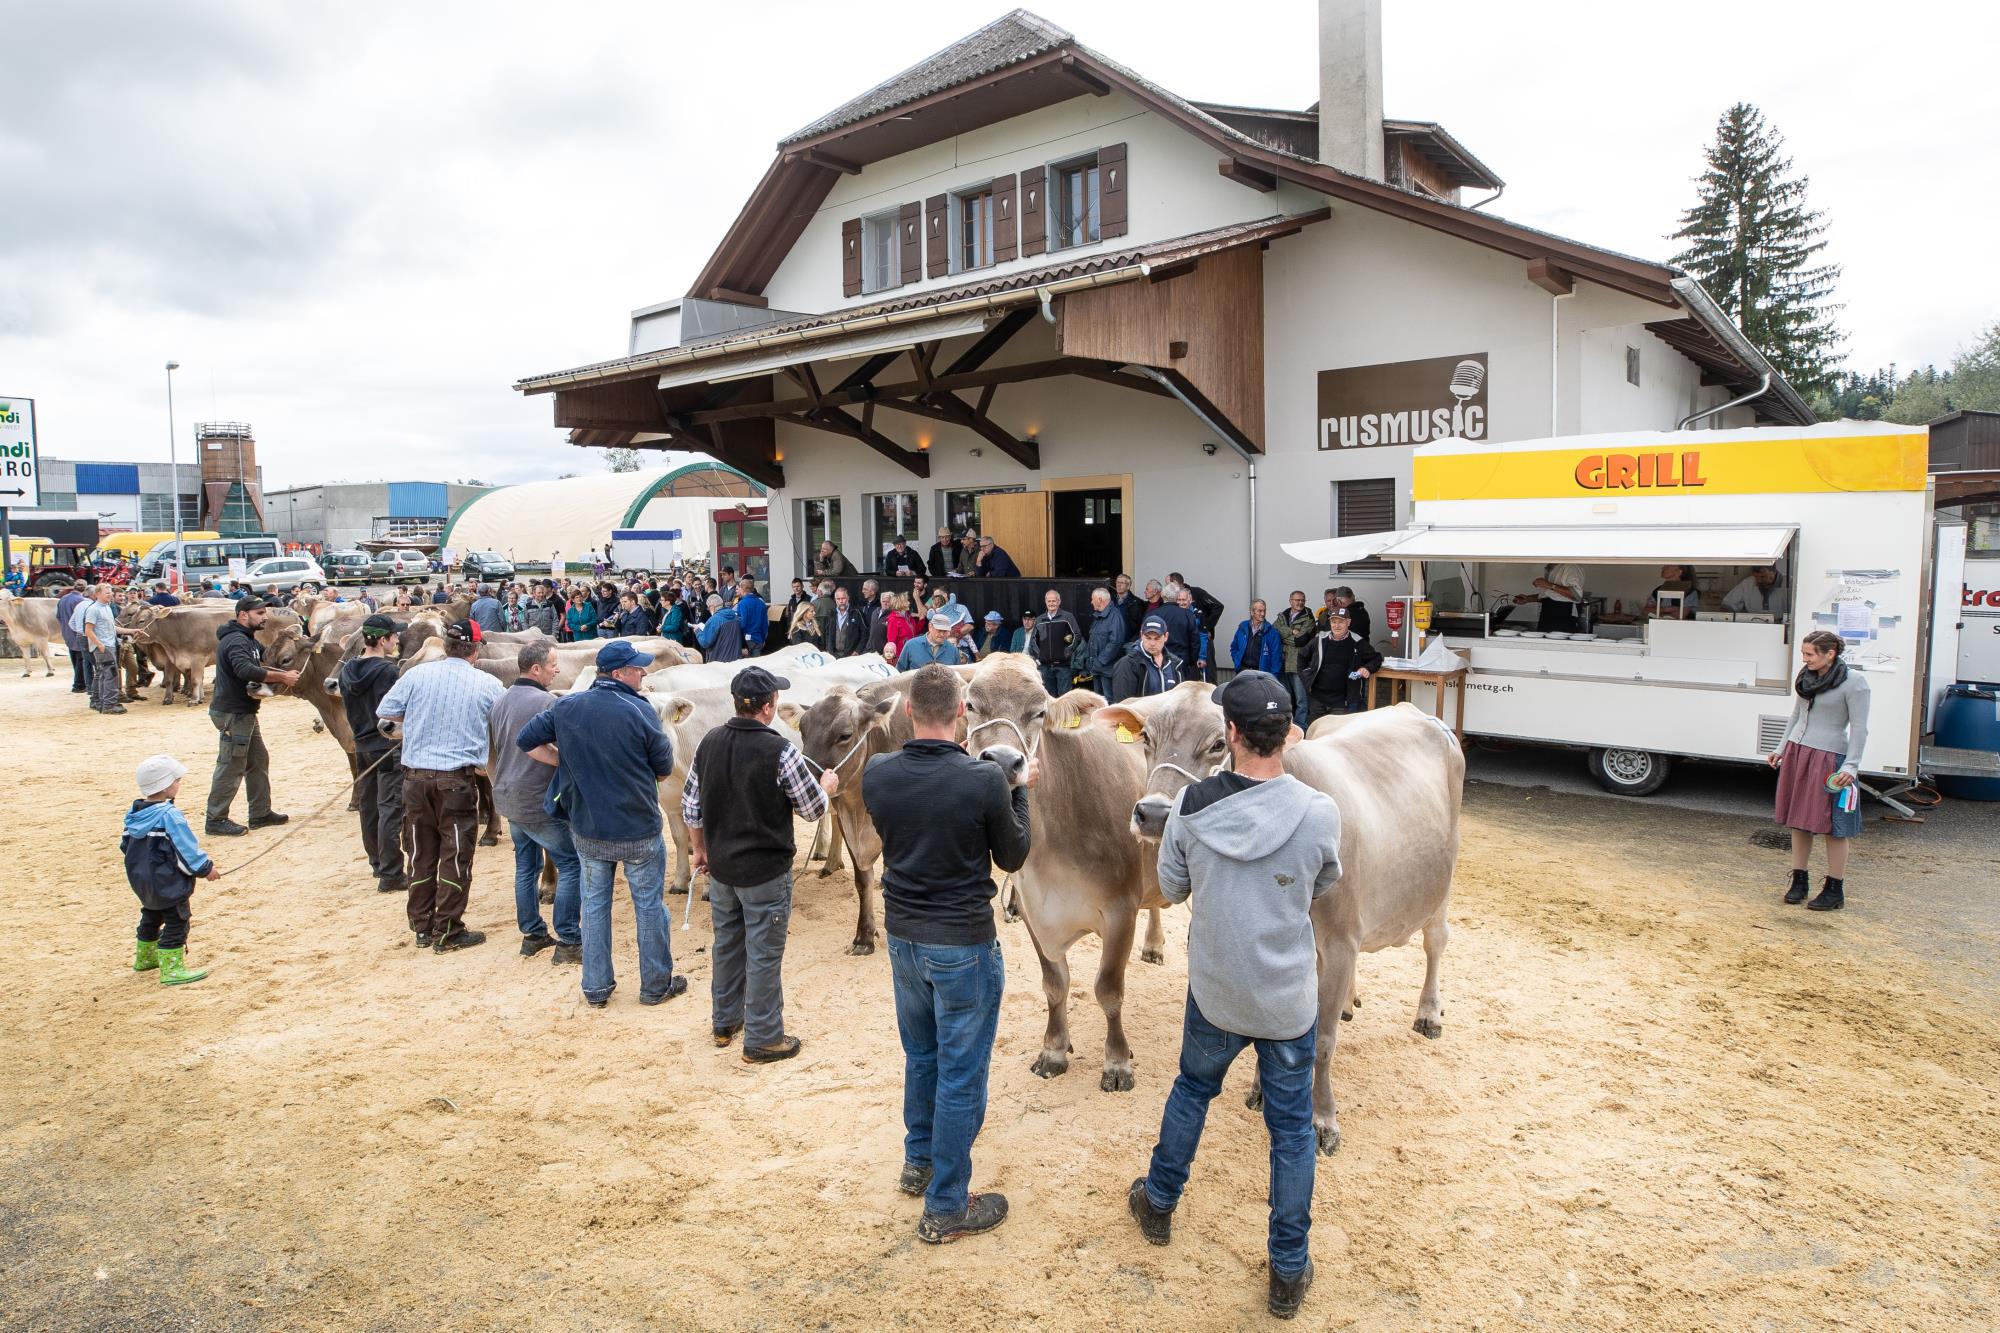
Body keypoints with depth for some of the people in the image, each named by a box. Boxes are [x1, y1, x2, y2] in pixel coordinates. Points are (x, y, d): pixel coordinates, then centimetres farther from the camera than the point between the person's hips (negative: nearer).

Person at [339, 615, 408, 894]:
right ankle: (390, 875, -3)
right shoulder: (388, 670, -18)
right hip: (389, 747, -8)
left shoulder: (348, 669, 5)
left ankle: (378, 863, 32)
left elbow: (347, 706, 15)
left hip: (362, 746, 8)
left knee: (368, 807, 18)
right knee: (390, 810, -5)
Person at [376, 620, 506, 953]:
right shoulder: (489, 685, -5)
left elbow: (385, 713, 4)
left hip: (416, 777, 3)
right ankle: (447, 933, 10)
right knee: (456, 856, 6)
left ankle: (422, 928, 23)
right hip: (458, 781, -3)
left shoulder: (416, 675, -1)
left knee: (421, 854, 14)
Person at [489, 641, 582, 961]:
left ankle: (532, 935, 24)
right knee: (572, 865, -1)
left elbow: (490, 755, 19)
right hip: (541, 802, -9)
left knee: (526, 866, 18)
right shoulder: (547, 703, -18)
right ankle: (568, 942, -1)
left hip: (510, 800, 9)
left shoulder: (500, 703, 9)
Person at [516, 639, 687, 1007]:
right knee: (649, 905, 12)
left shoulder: (566, 707, -4)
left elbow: (526, 740, 4)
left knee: (594, 903, 18)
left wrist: (567, 762, 9)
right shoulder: (640, 711, -16)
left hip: (587, 830, 4)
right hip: (639, 831, -4)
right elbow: (664, 769, -8)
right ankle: (656, 985, 22)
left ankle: (596, 988, 26)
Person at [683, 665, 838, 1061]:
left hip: (721, 867, 6)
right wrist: (827, 786, 10)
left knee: (726, 944, 21)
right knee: (764, 955, 6)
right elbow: (812, 809, -11)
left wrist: (699, 848, 19)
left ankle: (724, 1023, 36)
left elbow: (690, 804, 5)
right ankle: (762, 1040, 16)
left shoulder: (709, 742, -3)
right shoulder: (781, 751, -20)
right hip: (766, 871, -6)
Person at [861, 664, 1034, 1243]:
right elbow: (1012, 858, -6)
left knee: (920, 1056, 25)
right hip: (964, 943, -5)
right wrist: (1021, 789, 7)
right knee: (961, 1074, 9)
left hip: (903, 936, 5)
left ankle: (918, 1161, 44)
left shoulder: (876, 775, -9)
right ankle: (946, 1207, 20)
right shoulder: (984, 780, -21)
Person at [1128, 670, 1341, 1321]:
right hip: (1290, 999, -1)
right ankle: (1289, 1272, 28)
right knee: (1291, 1128, 15)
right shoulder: (1319, 813, -19)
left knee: (1191, 1090, 27)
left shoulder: (1191, 807, -17)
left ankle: (1158, 1204, 46)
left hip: (1213, 993, 1)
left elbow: (1172, 888, -1)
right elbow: (1326, 885, 1)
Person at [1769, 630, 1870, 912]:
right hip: (1797, 753, 6)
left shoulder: (1853, 682, -10)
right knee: (1798, 821, 9)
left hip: (1829, 758, -6)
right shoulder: (1807, 676, 9)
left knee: (1833, 826, 0)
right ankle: (1799, 881, 19)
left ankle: (1835, 890, 9)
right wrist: (1782, 748, 20)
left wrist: (1851, 766, -17)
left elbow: (1859, 728, -11)